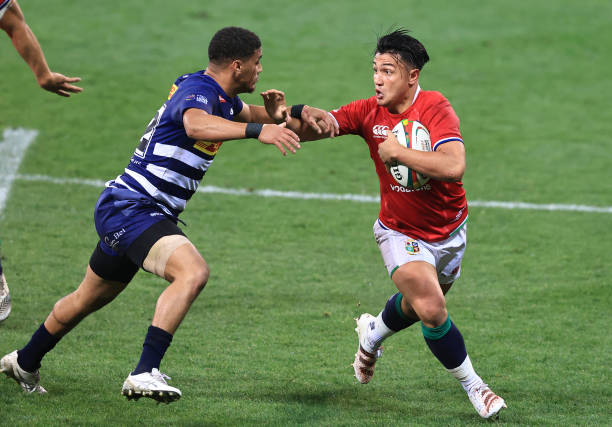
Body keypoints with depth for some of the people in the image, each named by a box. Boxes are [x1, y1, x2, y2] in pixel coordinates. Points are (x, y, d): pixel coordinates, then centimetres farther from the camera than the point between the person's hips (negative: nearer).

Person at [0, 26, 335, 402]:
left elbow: (246, 113, 32)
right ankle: (145, 374, -35)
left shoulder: (223, 98, 10)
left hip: (121, 210, 11)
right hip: (131, 211, -11)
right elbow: (196, 124, -44)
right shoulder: (197, 90, -20)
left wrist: (286, 114, 11)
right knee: (193, 272, -31)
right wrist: (257, 129, -56)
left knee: (89, 299, 26)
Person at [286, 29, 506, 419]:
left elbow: (454, 167, -36)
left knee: (418, 306, 21)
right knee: (431, 310, -21)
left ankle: (373, 333, 56)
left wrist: (398, 152, -31)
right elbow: (310, 128, -14)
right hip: (401, 232, 0)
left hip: (449, 231, 1)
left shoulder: (435, 108, -22)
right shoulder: (369, 112, -12)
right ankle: (473, 386, 0)